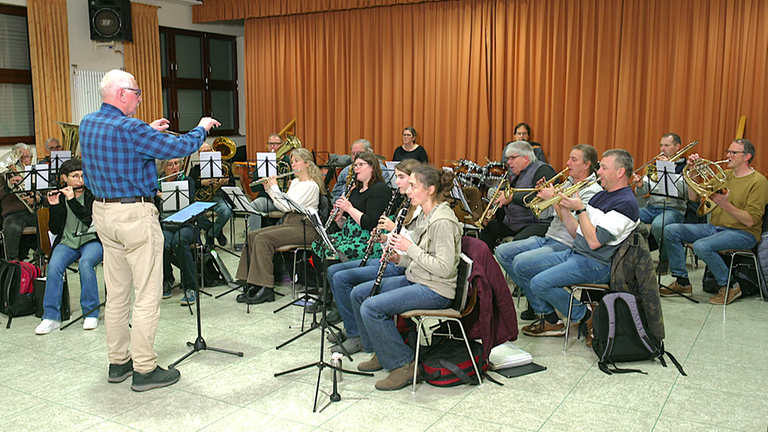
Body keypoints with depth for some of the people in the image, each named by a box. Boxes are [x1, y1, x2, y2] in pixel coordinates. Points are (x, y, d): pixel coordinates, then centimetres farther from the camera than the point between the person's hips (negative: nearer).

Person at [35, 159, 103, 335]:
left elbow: (92, 221, -14)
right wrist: (54, 206, -8)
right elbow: (55, 229, 5)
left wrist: (73, 200, -17)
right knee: (54, 266, -28)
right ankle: (51, 316, -21)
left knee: (85, 263, -34)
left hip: (91, 241, -2)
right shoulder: (59, 196, 8)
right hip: (67, 242, 3)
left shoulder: (93, 195, 1)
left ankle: (91, 314, -22)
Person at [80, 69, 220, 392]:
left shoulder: (87, 124, 8)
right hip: (135, 214, -9)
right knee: (147, 295, -1)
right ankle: (144, 370, 4)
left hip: (103, 212, 9)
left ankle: (118, 362, 25)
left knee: (117, 292, 16)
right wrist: (202, 128, 1)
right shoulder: (130, 129, -18)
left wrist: (149, 132, 23)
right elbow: (179, 147, -16)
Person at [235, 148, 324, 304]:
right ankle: (253, 284, -12)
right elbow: (282, 206, 19)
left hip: (304, 228, -9)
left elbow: (288, 206, -18)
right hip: (288, 223, 9)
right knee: (252, 235, -10)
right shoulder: (294, 182, 19)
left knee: (263, 239, -25)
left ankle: (266, 288, -23)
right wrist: (269, 190, 10)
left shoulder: (311, 186, -9)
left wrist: (274, 187, -7)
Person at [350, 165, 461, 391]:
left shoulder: (443, 222, -20)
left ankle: (403, 365, -8)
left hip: (436, 290, -10)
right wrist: (399, 259, -1)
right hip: (416, 279, 10)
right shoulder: (425, 216, 11)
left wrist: (410, 248, -22)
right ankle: (381, 353, 18)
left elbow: (444, 268, -25)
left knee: (371, 308, -22)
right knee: (358, 293, 8)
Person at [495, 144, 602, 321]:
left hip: (565, 246, -9)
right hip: (548, 238, 9)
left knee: (520, 261, -27)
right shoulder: (568, 183, 16)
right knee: (502, 252, 1)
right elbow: (542, 214, 17)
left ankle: (541, 307, -5)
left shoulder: (592, 191, -11)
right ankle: (533, 299, 7)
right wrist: (542, 193, 0)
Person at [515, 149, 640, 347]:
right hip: (574, 253, 10)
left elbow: (594, 241, -22)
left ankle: (585, 315, -4)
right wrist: (563, 208, 6)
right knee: (522, 268, 3)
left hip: (597, 264, -10)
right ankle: (550, 320, 10)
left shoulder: (626, 203, -15)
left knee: (540, 283, -25)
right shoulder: (600, 196, 15)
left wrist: (580, 209, -15)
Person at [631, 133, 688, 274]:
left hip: (674, 209, -5)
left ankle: (664, 260, -12)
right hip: (651, 207, 5)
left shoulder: (684, 166, 5)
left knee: (658, 225, -38)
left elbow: (683, 190, -15)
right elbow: (641, 193, 15)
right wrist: (640, 185, -9)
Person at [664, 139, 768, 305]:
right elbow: (693, 197, 10)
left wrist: (725, 204, -30)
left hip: (743, 233, -7)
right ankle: (682, 282, 1)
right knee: (671, 231, -8)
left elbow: (750, 221, -18)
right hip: (714, 227, 7)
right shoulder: (724, 175, 13)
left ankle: (730, 286, -10)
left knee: (701, 246, -34)